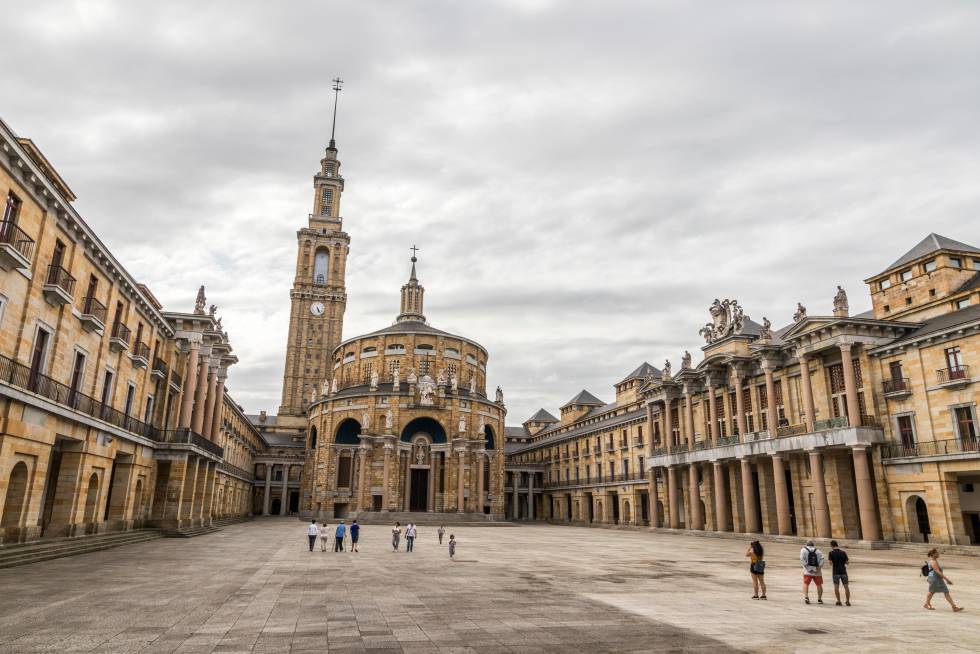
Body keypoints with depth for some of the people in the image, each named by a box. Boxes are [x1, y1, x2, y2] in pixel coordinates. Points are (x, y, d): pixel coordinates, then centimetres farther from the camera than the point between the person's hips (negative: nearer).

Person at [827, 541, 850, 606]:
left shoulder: (831, 553, -5)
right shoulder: (843, 552, 4)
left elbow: (831, 563, -10)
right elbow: (847, 562, 5)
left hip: (836, 572, -3)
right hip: (843, 572, 3)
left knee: (836, 587, 5)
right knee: (846, 587, 12)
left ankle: (839, 601, 2)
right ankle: (848, 601, 14)